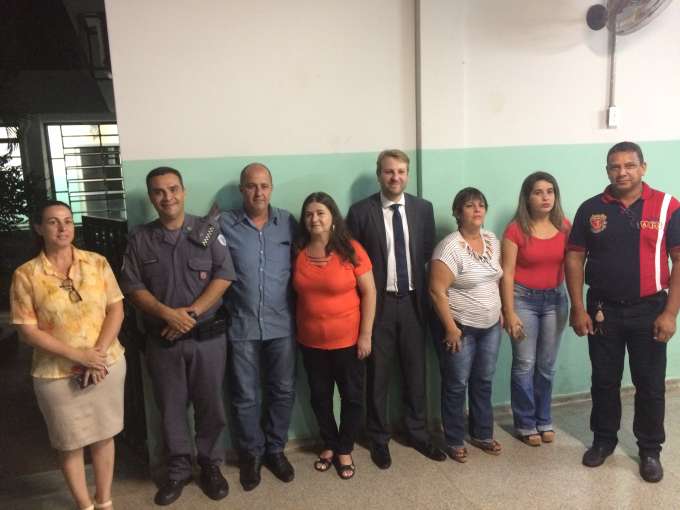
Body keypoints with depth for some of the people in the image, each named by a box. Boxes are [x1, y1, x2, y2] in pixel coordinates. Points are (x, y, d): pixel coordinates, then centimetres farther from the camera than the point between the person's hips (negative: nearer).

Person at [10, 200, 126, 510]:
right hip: (57, 375, -2)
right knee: (70, 444, 12)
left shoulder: (97, 263, -2)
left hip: (107, 365, 2)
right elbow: (27, 331, -9)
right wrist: (79, 355, -17)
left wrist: (98, 354, -15)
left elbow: (116, 310, -2)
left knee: (104, 436, 15)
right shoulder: (26, 275, -8)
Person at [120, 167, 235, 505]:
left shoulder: (207, 230, -1)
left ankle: (211, 465, 28)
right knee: (171, 407, 11)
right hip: (162, 339, 1)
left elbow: (223, 276, -7)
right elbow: (133, 287, -1)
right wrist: (167, 313, -16)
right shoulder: (140, 239, 3)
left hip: (207, 336, -1)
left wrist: (192, 312, -16)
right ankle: (178, 469, 29)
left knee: (210, 404, 9)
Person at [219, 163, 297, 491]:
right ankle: (251, 454, 30)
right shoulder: (224, 224, -3)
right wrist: (225, 306, -11)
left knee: (282, 391, 12)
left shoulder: (288, 222, 3)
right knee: (245, 396, 9)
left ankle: (275, 449, 32)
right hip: (241, 325, -2)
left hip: (282, 324, 2)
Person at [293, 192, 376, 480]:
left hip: (348, 339, -3)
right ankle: (329, 446, 37)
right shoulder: (298, 253, -3)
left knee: (352, 396, 10)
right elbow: (297, 293, 7)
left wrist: (366, 334, -12)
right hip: (311, 341, 3)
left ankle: (344, 450, 30)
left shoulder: (351, 249, -12)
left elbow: (369, 292, -10)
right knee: (320, 396, 16)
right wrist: (298, 330, 4)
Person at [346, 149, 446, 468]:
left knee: (415, 371, 14)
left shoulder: (423, 208, 3)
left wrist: (425, 291, -1)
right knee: (378, 375, 9)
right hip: (378, 302, -2)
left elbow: (429, 252, 7)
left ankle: (417, 432, 33)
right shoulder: (360, 211, -6)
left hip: (413, 301, 3)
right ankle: (379, 439, 27)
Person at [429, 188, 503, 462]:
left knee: (483, 382, 17)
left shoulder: (492, 240, 3)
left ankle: (482, 433, 35)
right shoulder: (450, 247, -20)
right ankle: (455, 441, 24)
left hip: (490, 326, 6)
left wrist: (499, 312, 12)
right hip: (460, 327, -6)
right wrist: (450, 328, -20)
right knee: (456, 385, 7)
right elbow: (437, 291, -21)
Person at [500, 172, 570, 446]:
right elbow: (507, 274, -10)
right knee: (525, 365, 2)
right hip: (524, 299, -3)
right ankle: (525, 424, 18)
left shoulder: (564, 226, 1)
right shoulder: (515, 229, -10)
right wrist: (510, 313, -13)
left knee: (547, 365, 12)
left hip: (555, 299, 4)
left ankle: (544, 420, 28)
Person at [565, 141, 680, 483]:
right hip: (602, 310, 1)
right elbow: (574, 258, 0)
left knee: (650, 384, 10)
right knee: (604, 381, 14)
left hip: (649, 310, -1)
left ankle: (650, 450, 28)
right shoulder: (591, 209, -2)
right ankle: (603, 439, 32)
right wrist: (578, 308, -5)